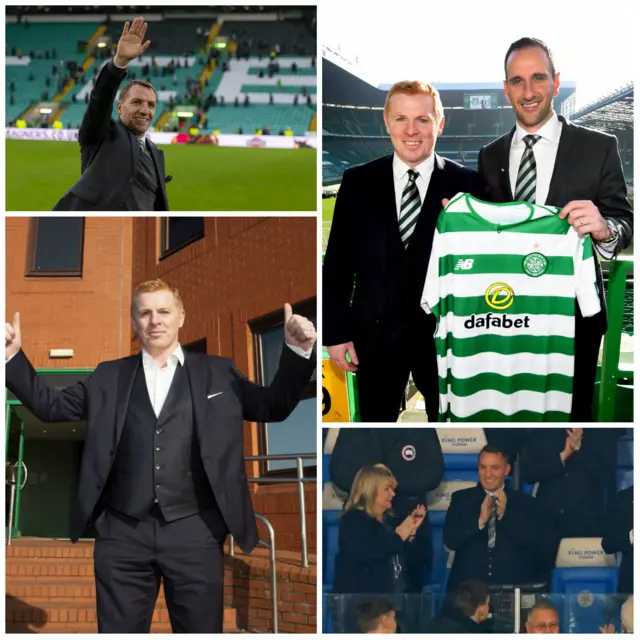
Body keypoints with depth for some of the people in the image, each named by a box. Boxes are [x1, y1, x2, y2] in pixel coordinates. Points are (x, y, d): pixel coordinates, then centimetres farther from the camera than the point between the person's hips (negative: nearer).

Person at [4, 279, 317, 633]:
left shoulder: (217, 372, 9)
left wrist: (297, 351, -3)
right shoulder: (109, 376, 13)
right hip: (122, 533, 1)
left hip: (194, 532, -1)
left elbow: (274, 406, 12)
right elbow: (49, 404, 18)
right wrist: (13, 356, 5)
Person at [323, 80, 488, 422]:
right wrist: (335, 331, 0)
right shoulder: (357, 182, 0)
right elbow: (338, 260, 2)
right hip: (375, 335, 1)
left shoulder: (467, 184, -4)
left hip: (444, 334, -1)